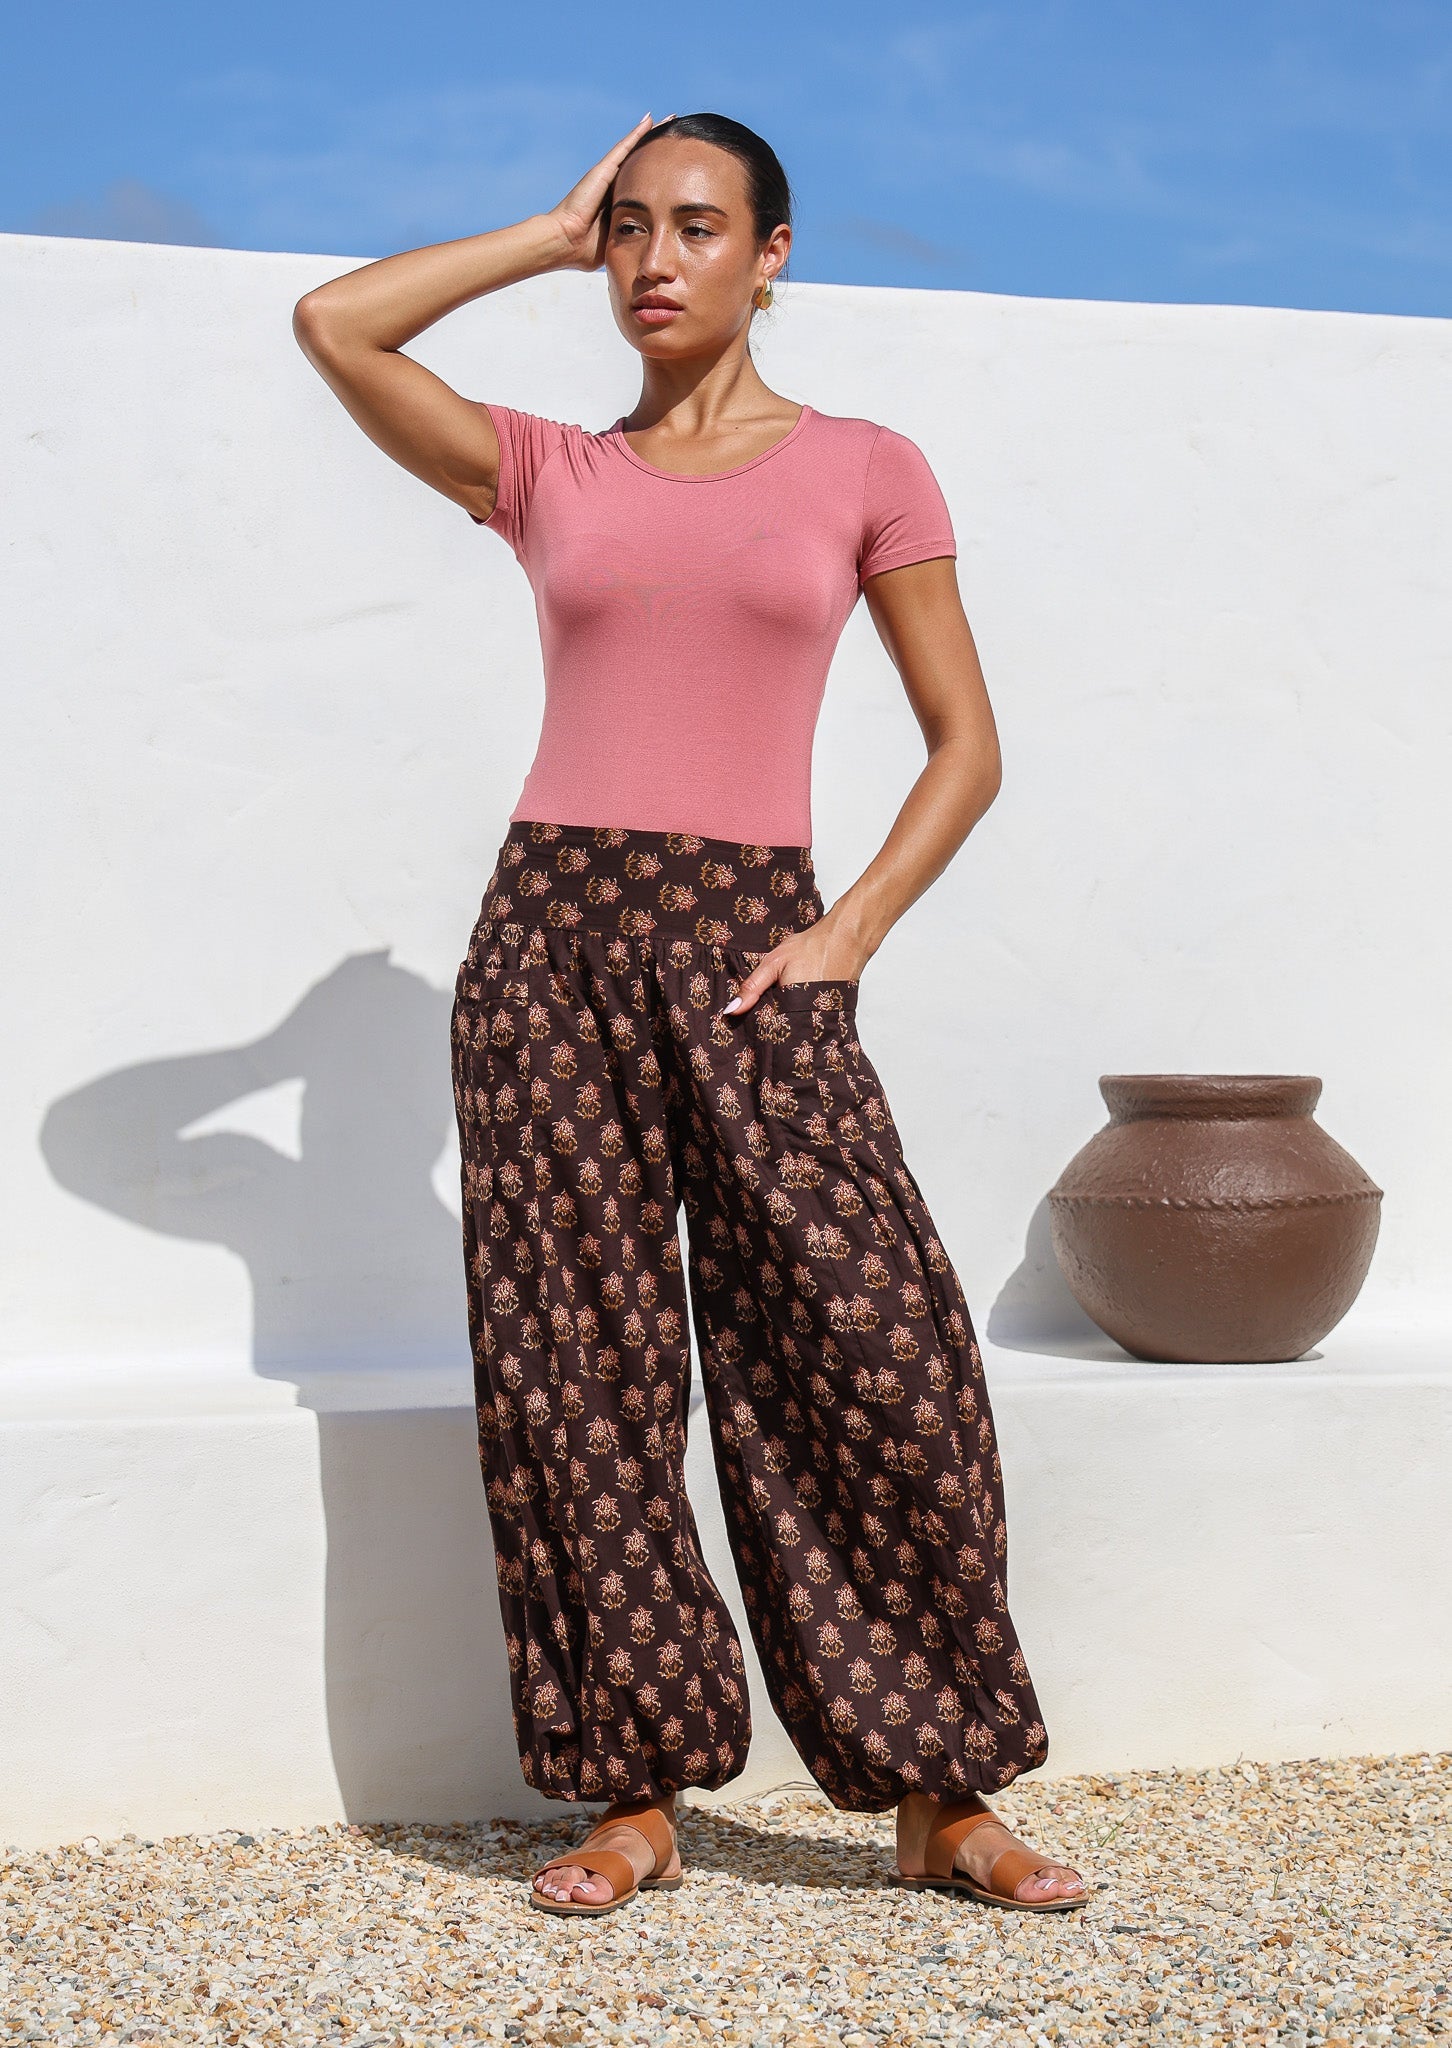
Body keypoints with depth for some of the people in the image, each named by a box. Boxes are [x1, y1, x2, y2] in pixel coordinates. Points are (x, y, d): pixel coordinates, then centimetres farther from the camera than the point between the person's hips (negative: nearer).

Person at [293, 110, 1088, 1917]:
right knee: (573, 1373, 1)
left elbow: (966, 747, 7)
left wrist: (847, 934, -5)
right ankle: (636, 1795, 12)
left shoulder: (863, 468, 8)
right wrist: (553, 231, 9)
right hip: (553, 927, 2)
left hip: (751, 944, -1)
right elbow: (333, 325, 2)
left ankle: (941, 1799, 6)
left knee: (873, 1349, -8)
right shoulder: (544, 471, 12)